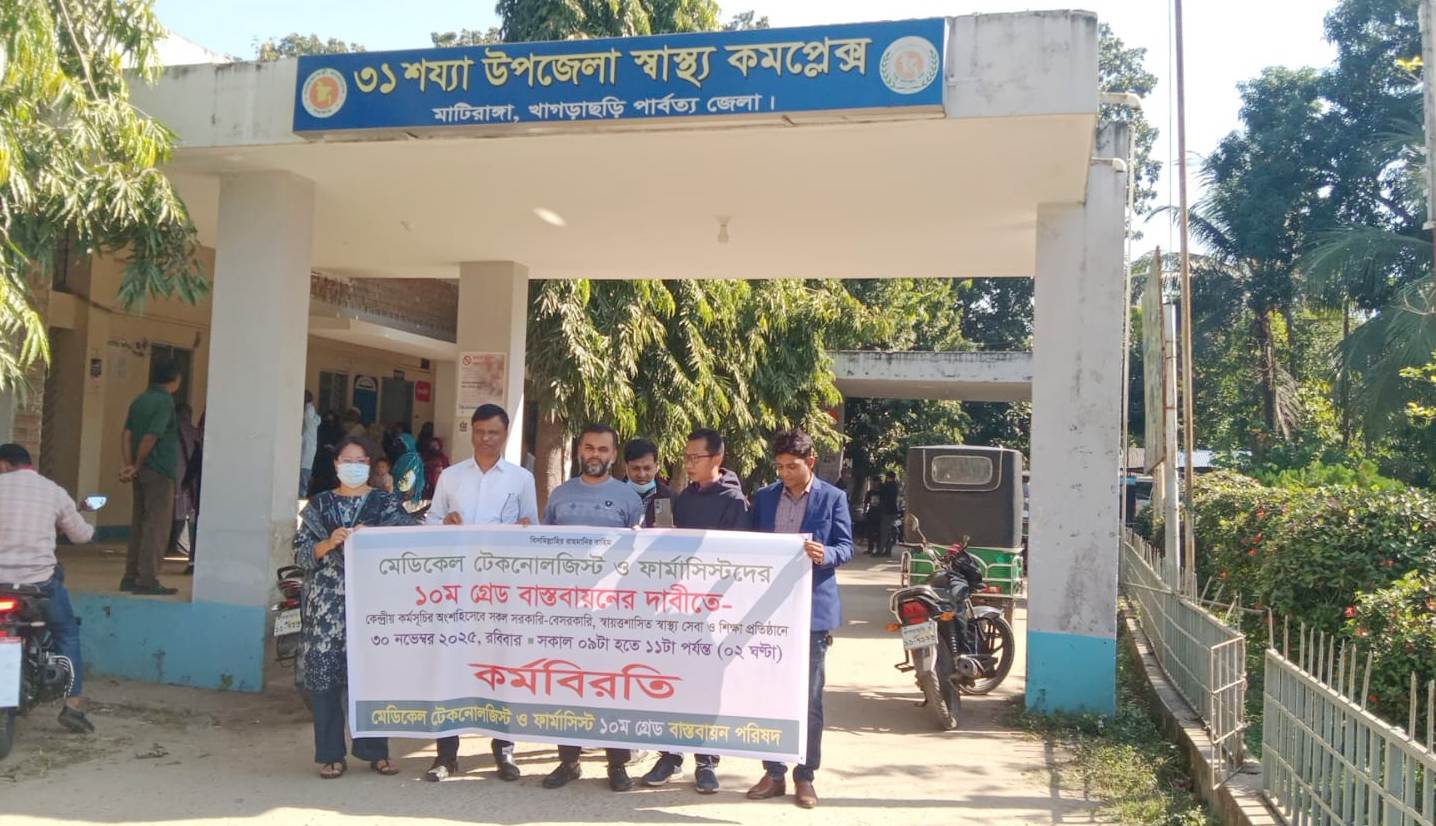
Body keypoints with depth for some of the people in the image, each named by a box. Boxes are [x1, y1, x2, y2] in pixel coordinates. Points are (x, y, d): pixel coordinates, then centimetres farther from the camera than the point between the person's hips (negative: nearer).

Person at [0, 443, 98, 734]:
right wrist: (91, 530, 39)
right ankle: (73, 704, 8)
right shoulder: (54, 491, 7)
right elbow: (79, 533, 17)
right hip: (41, 578, 0)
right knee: (67, 634, 16)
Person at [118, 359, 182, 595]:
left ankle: (130, 578, 17)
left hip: (142, 471, 8)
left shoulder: (140, 400, 13)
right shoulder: (165, 402, -12)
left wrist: (129, 464, -1)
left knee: (139, 525, 13)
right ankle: (148, 580, -4)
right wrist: (136, 466, -6)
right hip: (160, 472, -8)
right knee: (157, 526, -4)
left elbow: (127, 435, 6)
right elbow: (150, 438, -17)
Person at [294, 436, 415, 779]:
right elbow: (301, 553, 4)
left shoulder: (387, 503, 7)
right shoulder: (319, 504, 11)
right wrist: (329, 543, -13)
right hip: (327, 602, 1)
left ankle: (375, 750, 15)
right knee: (324, 673, 0)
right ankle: (330, 754, 12)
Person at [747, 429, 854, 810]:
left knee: (809, 697, 5)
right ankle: (774, 772, 19)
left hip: (813, 607, -3)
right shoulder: (763, 497, 8)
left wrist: (825, 554, -24)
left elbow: (846, 546, -3)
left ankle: (804, 776, 15)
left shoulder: (832, 498, -1)